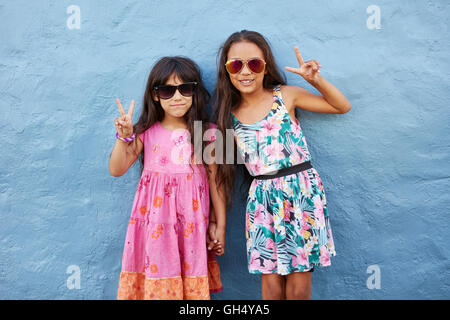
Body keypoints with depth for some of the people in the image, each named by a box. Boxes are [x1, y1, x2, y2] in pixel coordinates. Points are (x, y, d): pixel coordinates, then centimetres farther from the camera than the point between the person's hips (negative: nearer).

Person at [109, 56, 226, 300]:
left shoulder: (206, 134, 1)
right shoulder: (147, 132, 3)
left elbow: (215, 183, 4)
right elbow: (116, 170, 2)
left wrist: (220, 226, 5)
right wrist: (124, 137, -13)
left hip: (192, 223, 0)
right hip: (154, 222, 1)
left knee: (193, 283, 3)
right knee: (156, 281, 4)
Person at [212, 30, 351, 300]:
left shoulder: (286, 96, 2)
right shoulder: (230, 115, 5)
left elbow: (342, 106, 7)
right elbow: (223, 164, 9)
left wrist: (317, 80, -7)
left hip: (302, 191, -1)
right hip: (263, 199, 1)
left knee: (299, 286, 5)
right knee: (271, 283, 6)